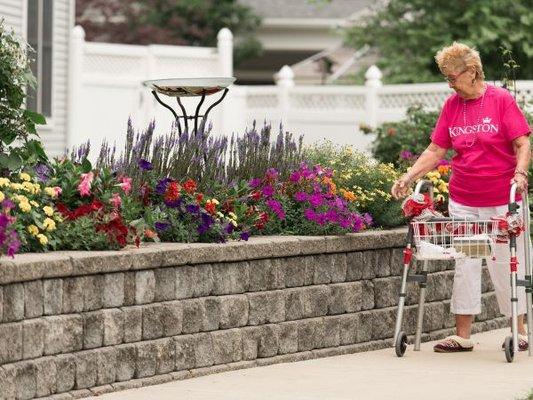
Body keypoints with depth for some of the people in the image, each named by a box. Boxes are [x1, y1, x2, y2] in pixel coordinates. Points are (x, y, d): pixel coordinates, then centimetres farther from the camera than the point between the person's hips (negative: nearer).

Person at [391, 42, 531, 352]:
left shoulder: (502, 100, -6)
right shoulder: (452, 105, 7)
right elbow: (436, 150, 9)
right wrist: (408, 178, -2)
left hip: (501, 200, -4)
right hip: (463, 201, 4)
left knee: (505, 263, 3)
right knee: (465, 265, 4)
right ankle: (463, 335, 8)